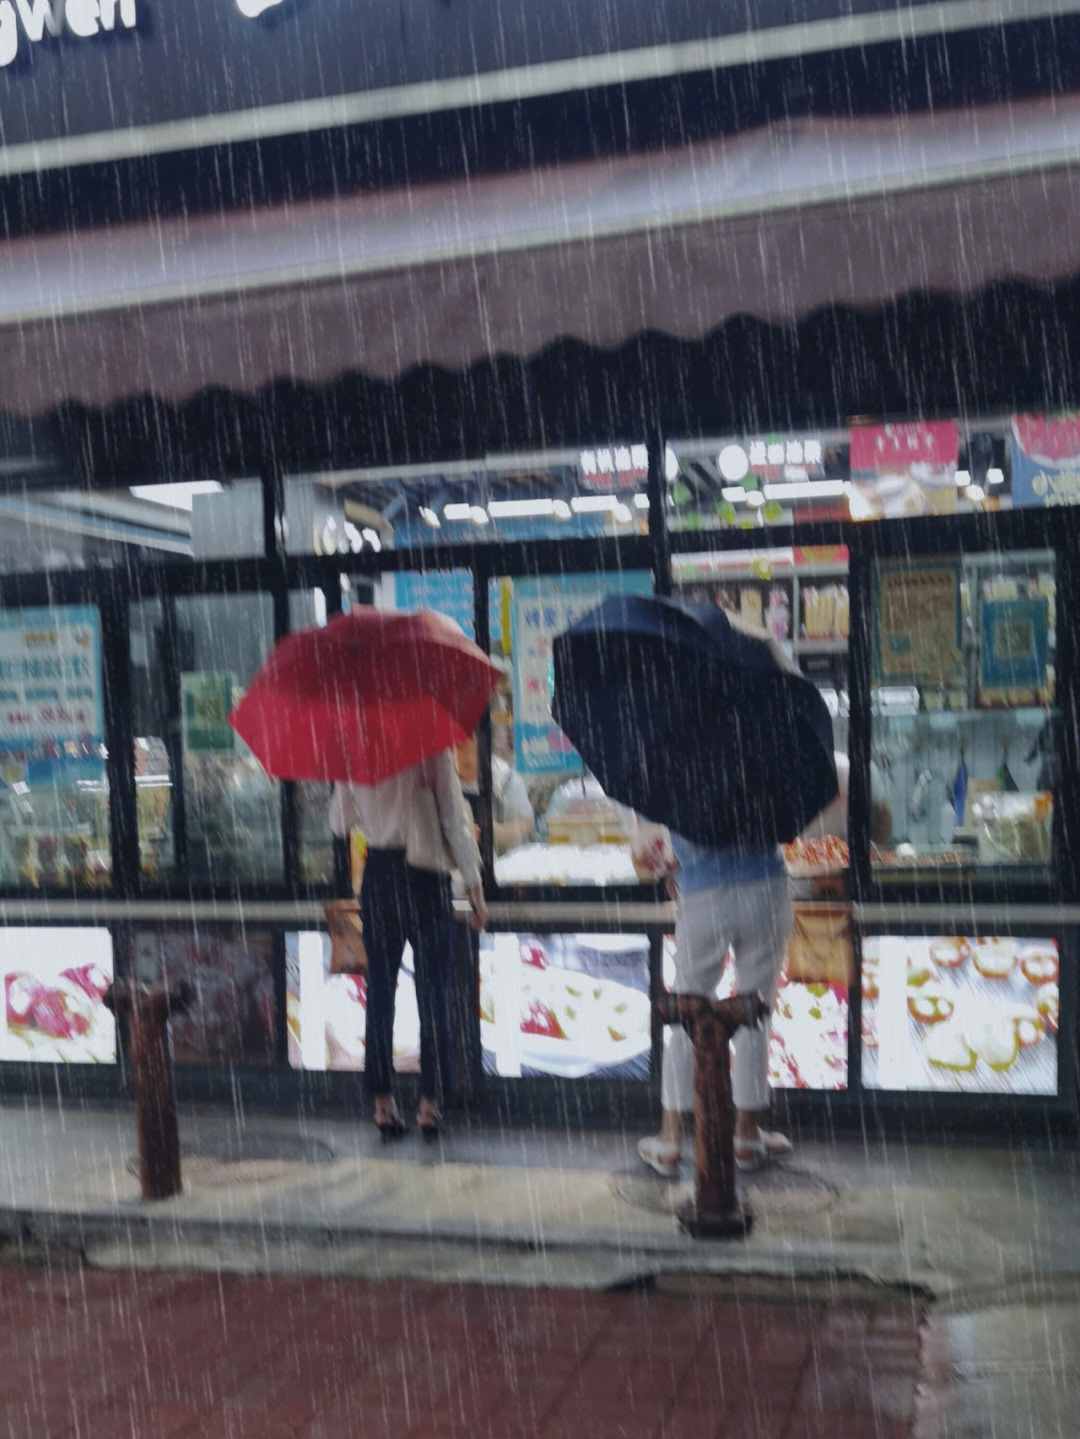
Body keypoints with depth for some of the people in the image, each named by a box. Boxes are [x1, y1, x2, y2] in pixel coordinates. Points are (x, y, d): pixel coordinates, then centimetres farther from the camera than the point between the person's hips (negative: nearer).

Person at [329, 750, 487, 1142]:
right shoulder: (433, 751, -9)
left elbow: (339, 822, 12)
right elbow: (455, 821, -8)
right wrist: (474, 889, -4)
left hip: (377, 877, 3)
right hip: (426, 876, -3)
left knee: (380, 993, 11)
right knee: (432, 994, 6)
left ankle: (382, 1103, 14)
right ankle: (429, 1103, 9)